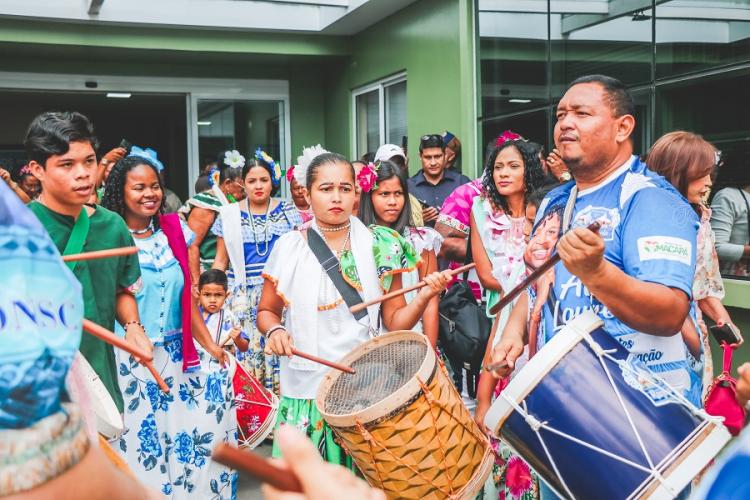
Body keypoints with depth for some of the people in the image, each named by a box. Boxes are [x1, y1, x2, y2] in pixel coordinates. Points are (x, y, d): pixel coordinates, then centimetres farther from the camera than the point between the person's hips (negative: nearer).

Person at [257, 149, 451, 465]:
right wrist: (275, 330, -11)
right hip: (307, 390, 0)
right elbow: (267, 311, 10)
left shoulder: (380, 246, 0)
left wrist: (423, 296, -15)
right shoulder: (289, 248, -1)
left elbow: (395, 322, 2)